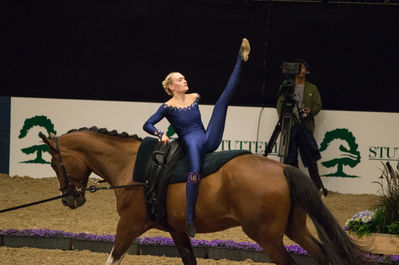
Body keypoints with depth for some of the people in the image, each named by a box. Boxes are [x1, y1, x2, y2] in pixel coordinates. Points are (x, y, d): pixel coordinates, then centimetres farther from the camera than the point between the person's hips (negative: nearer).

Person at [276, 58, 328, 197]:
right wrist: (282, 115, -5)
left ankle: (318, 186, -7)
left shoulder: (312, 88, 11)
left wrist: (310, 111, -13)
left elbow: (318, 106, 8)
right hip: (289, 124, 2)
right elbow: (280, 103, 13)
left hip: (305, 125, -2)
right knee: (290, 157, -1)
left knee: (310, 156, -8)